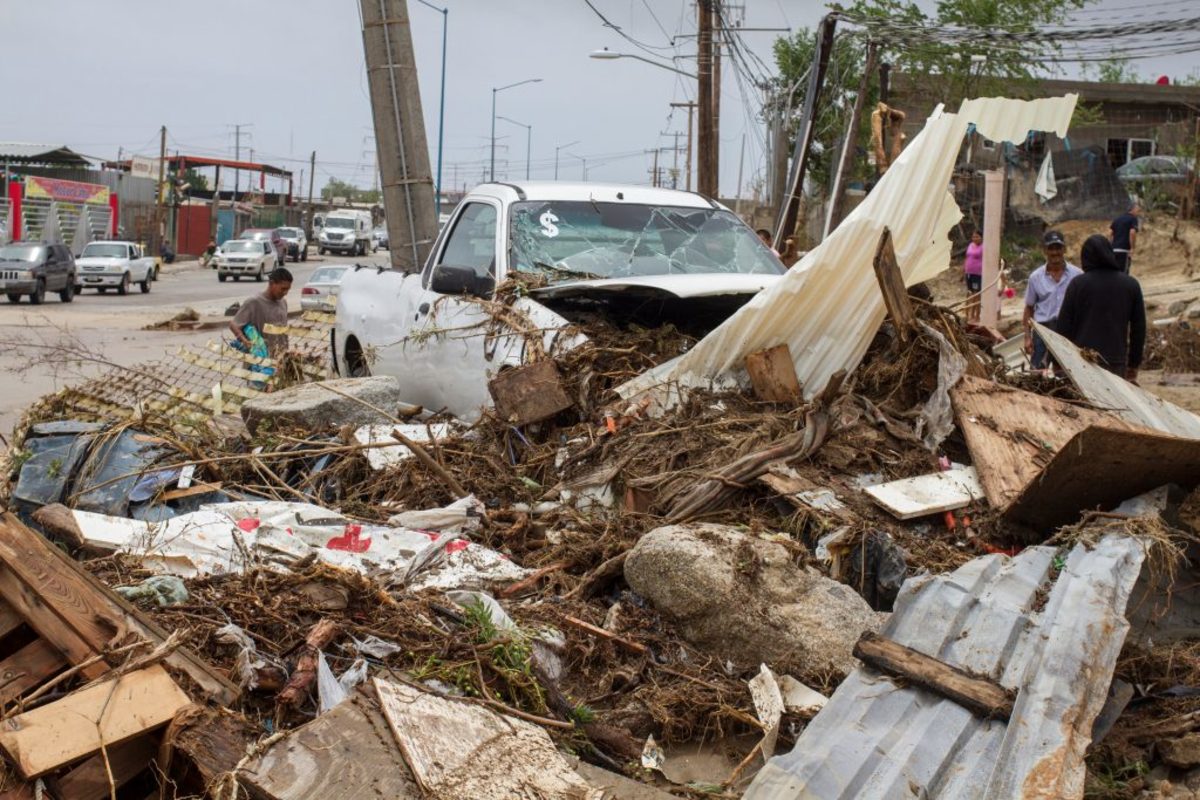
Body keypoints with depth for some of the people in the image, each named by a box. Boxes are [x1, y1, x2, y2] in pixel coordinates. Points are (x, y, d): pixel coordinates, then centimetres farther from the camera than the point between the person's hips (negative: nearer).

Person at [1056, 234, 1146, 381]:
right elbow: (1139, 327, 8)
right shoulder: (1131, 285, 5)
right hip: (1116, 363, 2)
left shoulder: (1077, 284, -3)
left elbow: (1064, 326, -2)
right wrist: (1134, 363, 16)